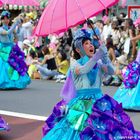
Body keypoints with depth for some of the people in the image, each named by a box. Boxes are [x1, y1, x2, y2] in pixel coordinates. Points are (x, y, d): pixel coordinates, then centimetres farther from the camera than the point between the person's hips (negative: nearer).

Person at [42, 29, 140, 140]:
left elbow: (111, 71, -10)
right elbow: (83, 70, -22)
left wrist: (105, 56, -27)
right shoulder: (75, 63, 0)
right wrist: (98, 54, -29)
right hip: (81, 103, -2)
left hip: (99, 102, 3)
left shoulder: (98, 63, 8)